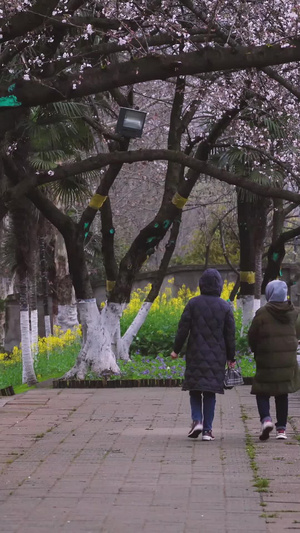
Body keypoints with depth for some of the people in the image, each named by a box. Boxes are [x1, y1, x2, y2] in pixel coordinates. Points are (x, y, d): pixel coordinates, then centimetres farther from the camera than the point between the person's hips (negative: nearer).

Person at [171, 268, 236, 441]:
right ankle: (208, 429, 3)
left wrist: (176, 350, 5)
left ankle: (197, 420, -9)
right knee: (210, 391, 5)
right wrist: (231, 357, 11)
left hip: (196, 355, -1)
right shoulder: (225, 307, 1)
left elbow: (183, 328, -4)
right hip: (217, 356, 1)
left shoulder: (193, 303, -3)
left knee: (195, 389, 10)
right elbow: (230, 335, 2)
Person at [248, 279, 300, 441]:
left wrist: (256, 350, 11)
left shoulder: (263, 313, -11)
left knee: (262, 391, 7)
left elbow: (252, 336, -4)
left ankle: (266, 419, -16)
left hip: (267, 361, -4)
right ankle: (281, 428, 12)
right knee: (282, 394, 12)